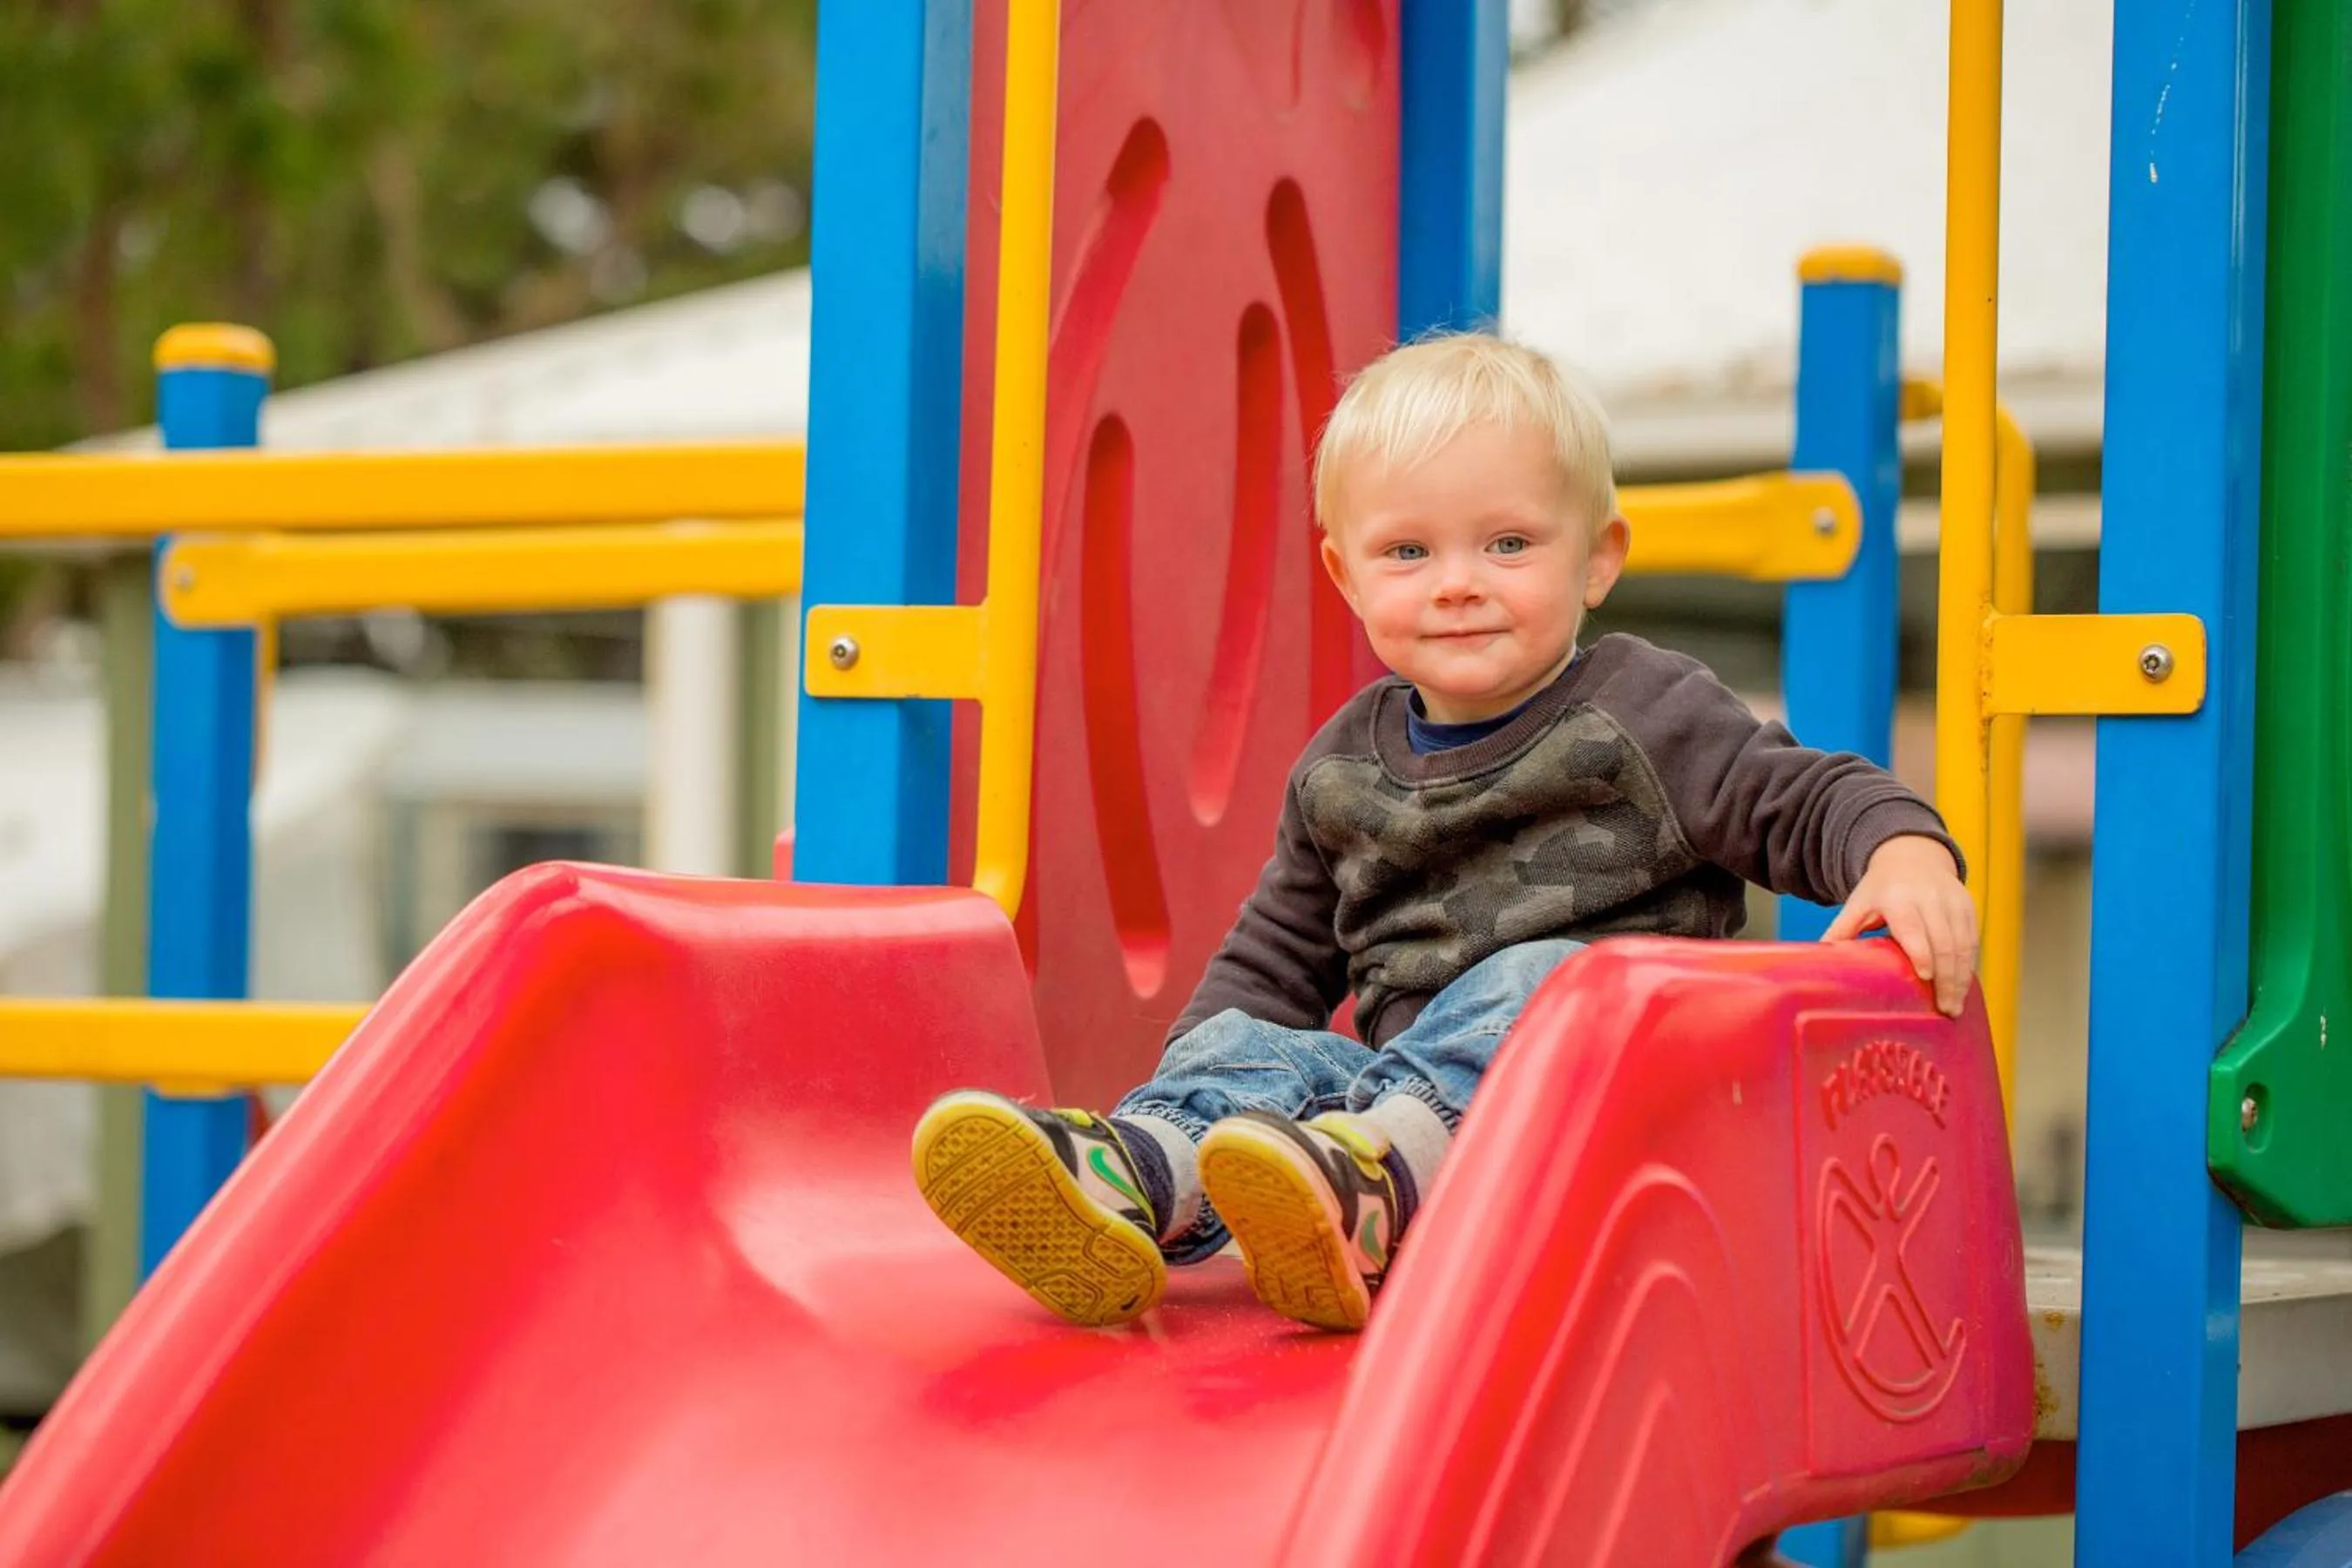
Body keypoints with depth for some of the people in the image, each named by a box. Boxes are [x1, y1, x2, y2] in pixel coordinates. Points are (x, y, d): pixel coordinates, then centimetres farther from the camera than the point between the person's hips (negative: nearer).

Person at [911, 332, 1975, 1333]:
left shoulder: (1646, 718, 3)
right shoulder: (1346, 768, 17)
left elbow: (1810, 802, -1)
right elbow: (1275, 959, 23)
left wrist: (1907, 855, -23)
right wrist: (1182, 1090, 9)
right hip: (1404, 1081, 5)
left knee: (1538, 981, -33)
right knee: (1250, 1046, -19)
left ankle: (1364, 1180, -60)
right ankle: (1136, 1178, -53)